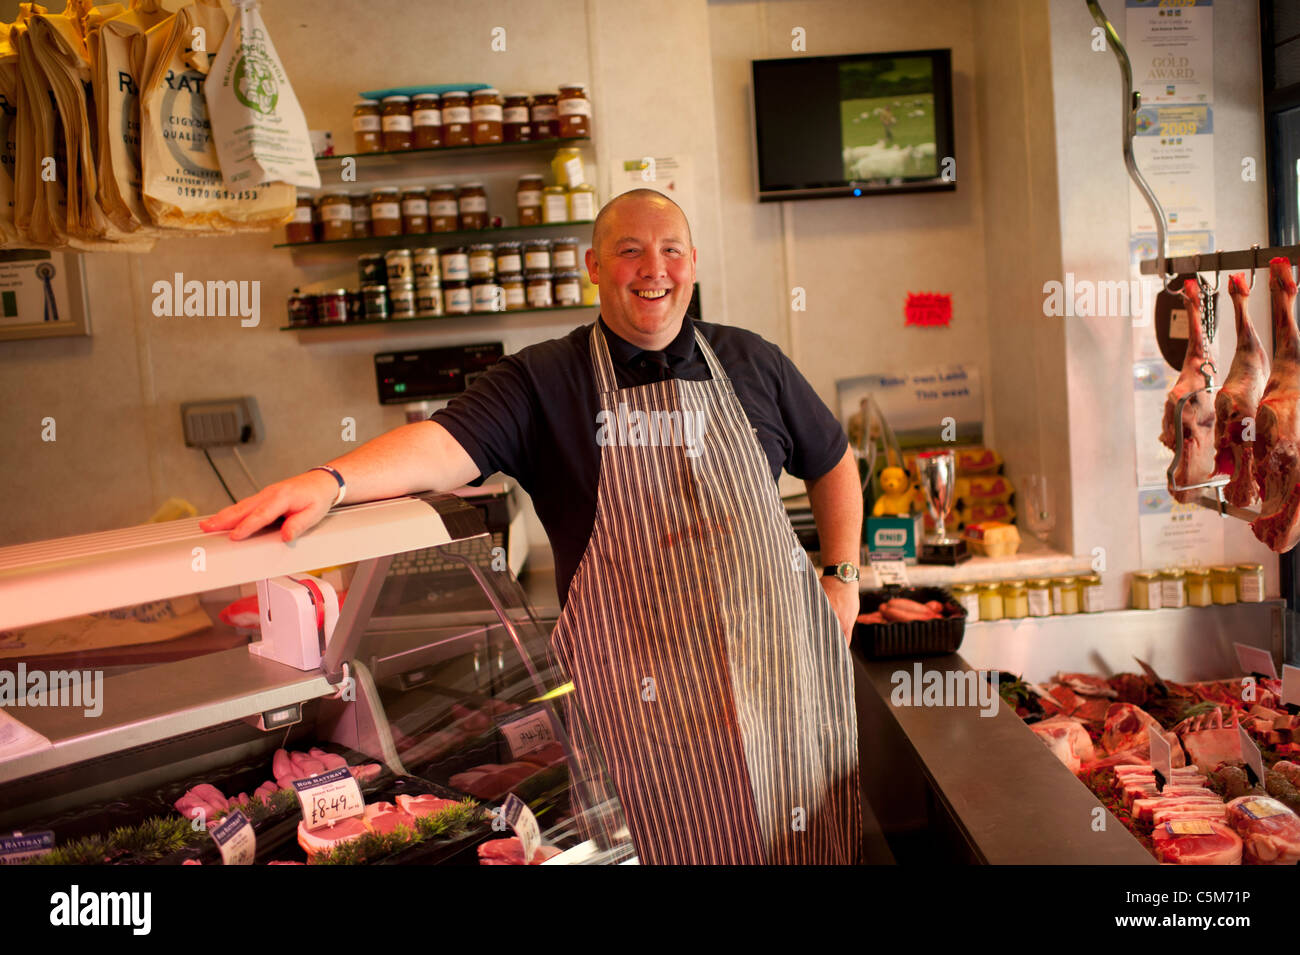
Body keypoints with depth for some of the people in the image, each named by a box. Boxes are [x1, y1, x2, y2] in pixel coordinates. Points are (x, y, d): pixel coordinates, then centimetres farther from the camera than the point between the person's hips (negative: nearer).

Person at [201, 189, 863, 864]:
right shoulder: (542, 380, -2)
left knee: (801, 838, 13)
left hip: (783, 658, 4)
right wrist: (331, 480, -35)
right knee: (675, 843, 4)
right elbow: (448, 444, -17)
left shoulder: (751, 362, 8)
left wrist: (842, 576, 11)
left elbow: (833, 462, 20)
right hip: (648, 685, -3)